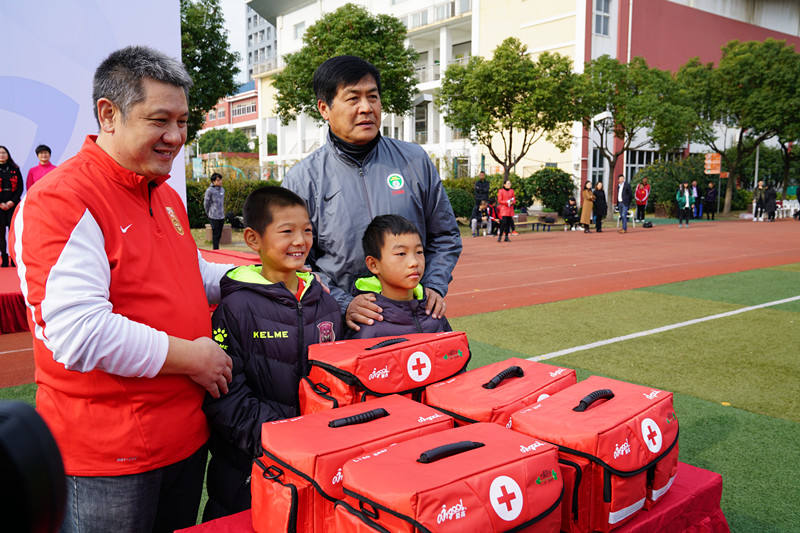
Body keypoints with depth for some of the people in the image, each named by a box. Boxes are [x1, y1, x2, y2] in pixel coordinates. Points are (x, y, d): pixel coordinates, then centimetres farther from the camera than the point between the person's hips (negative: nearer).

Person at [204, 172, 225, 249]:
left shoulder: (222, 189, 9)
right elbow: (206, 203, -4)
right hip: (214, 217, -6)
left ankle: (216, 250, 21)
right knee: (215, 235, -4)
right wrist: (209, 214, 3)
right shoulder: (209, 190, -10)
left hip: (222, 216, 6)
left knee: (219, 235, 11)